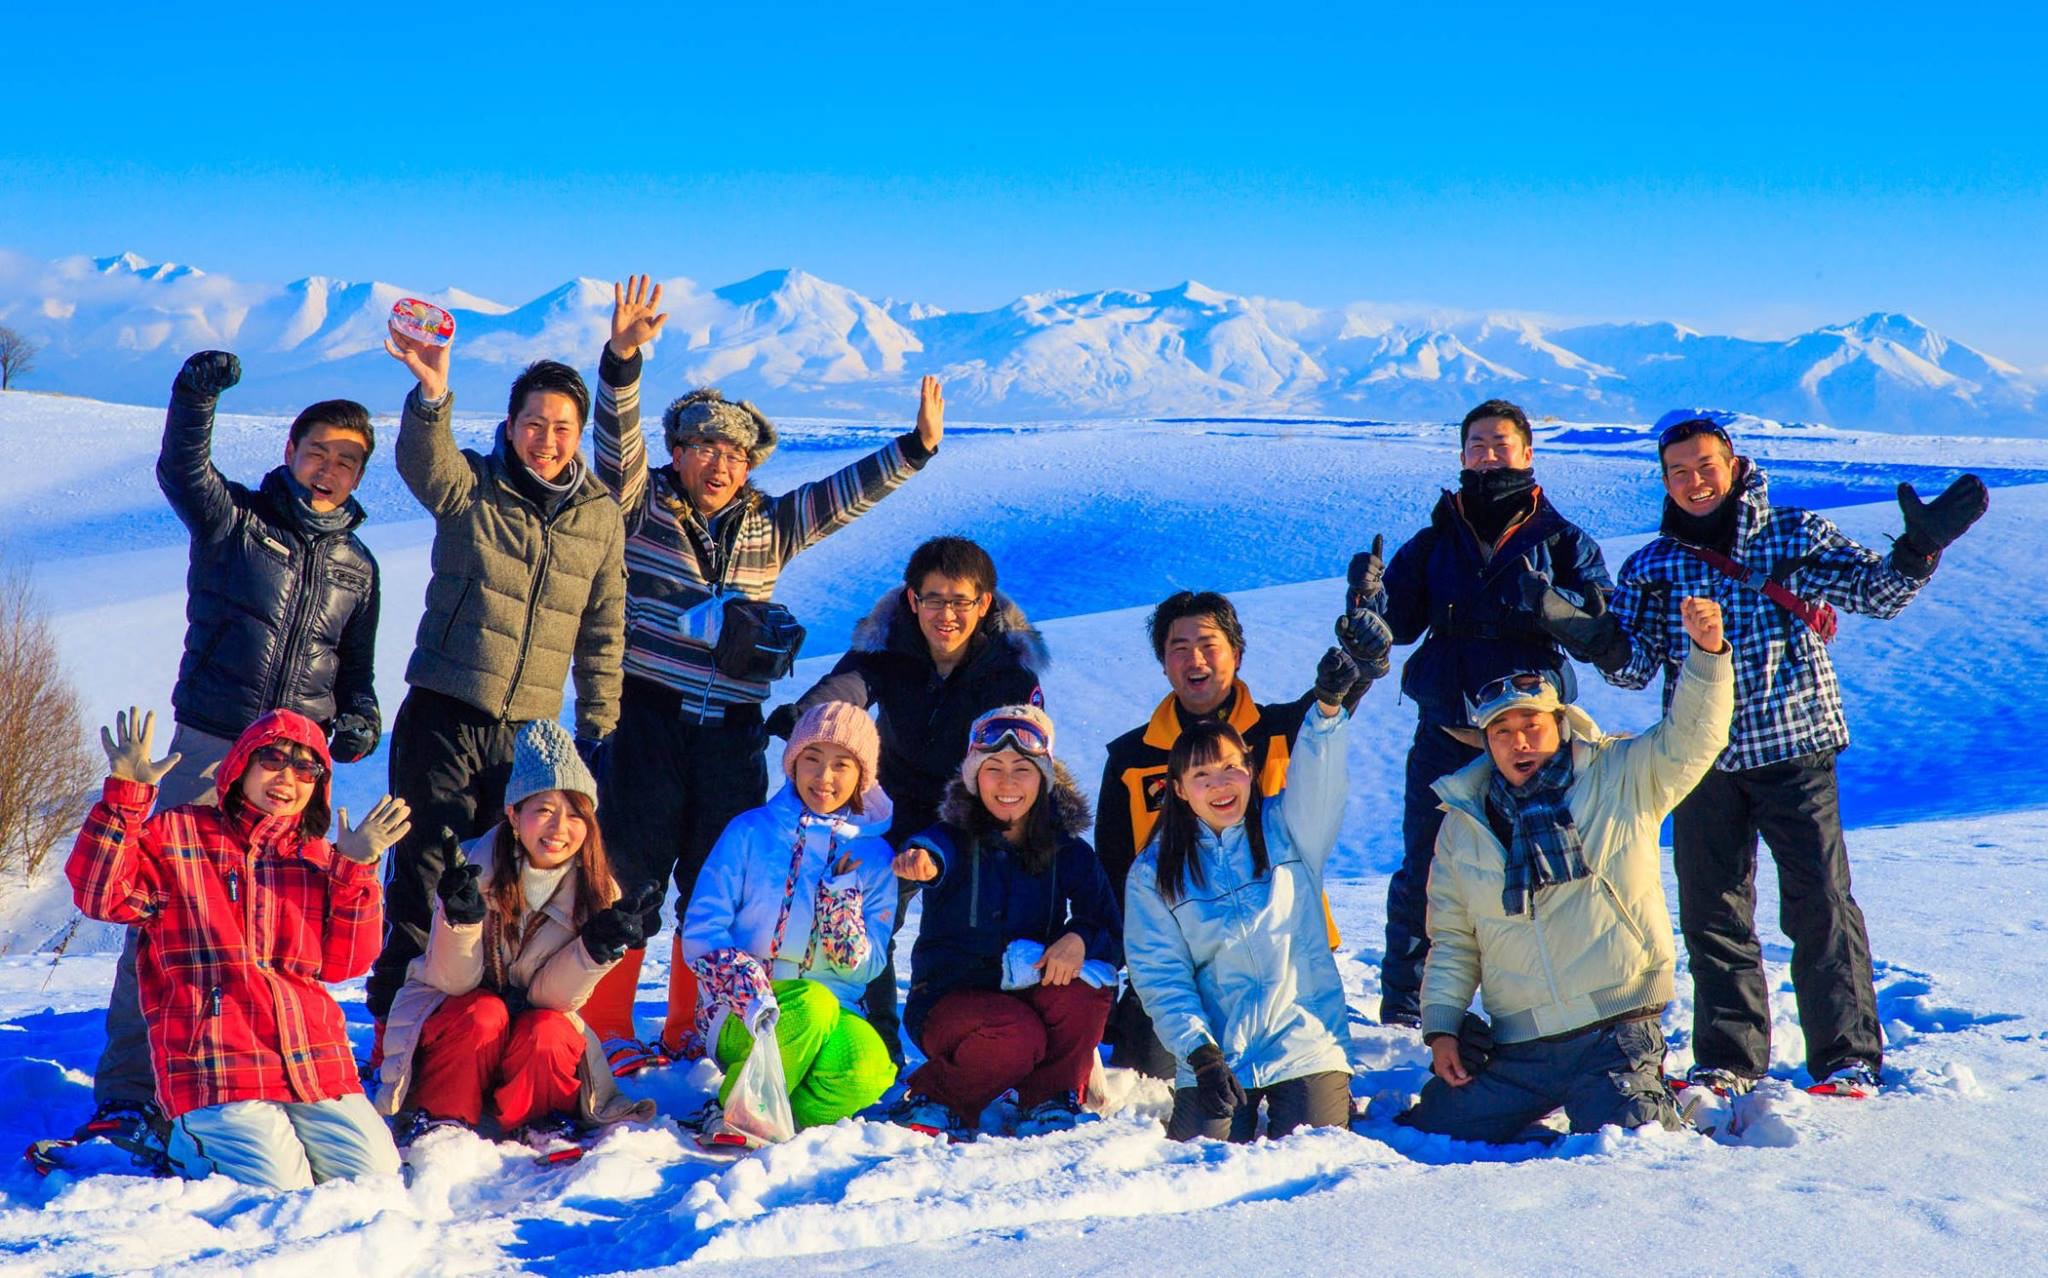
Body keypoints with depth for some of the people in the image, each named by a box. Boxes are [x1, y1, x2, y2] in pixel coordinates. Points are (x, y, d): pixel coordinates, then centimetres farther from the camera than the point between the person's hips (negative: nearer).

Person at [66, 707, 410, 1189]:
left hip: (316, 1060, 5)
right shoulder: (176, 834, 8)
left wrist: (356, 871, -2)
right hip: (215, 1067, -4)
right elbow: (100, 895, -7)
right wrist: (126, 795, -14)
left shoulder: (320, 858, 18)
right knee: (280, 1191, -17)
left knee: (377, 1175, -7)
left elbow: (341, 963, 9)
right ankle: (192, 1144, 13)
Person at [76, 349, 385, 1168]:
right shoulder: (234, 520, 4)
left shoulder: (357, 567, 16)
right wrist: (196, 397, -34)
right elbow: (182, 472, -17)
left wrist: (358, 718, 4)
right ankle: (126, 1091, -7)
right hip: (209, 747, -4)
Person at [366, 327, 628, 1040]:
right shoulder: (470, 488, -1)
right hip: (442, 717, -3)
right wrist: (432, 396, -46)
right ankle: (393, 1025, 5)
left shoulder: (601, 518, 8)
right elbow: (423, 460, -25)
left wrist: (599, 730, 12)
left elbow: (603, 634, 14)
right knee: (422, 877, -3)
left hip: (531, 732, 3)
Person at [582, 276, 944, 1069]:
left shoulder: (769, 528, 12)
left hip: (731, 731, 4)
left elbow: (845, 494, 10)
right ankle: (605, 1033, 5)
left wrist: (917, 446, -2)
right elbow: (618, 436, -13)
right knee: (627, 880, -3)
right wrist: (623, 357, -28)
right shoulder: (641, 505, 1)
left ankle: (691, 1033, 20)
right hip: (647, 716, -4)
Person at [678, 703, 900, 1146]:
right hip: (739, 1013, -2)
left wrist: (840, 902, -17)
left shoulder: (874, 856, 7)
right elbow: (700, 930, -6)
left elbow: (866, 967, 2)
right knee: (814, 1002, -36)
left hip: (832, 1014, 2)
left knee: (869, 1069, -32)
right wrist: (743, 982, -27)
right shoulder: (750, 832, 2)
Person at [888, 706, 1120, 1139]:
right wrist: (920, 858, -60)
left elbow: (1113, 932, -3)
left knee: (1085, 990, -29)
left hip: (1031, 993, 3)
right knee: (1016, 1038, -34)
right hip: (950, 998, -3)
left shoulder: (1070, 853, 2)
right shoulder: (956, 839, -8)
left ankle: (1048, 1104, -5)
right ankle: (933, 1099, -5)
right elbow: (934, 848, -34)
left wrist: (1080, 938, -27)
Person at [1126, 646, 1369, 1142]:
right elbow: (1160, 975, -1)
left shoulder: (1287, 830, 5)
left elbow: (1315, 779, -15)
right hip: (1215, 1054, 1)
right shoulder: (1153, 873, 4)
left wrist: (1329, 706, -34)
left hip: (1306, 1043, 0)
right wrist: (1199, 1052, -14)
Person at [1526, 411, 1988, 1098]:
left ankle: (1848, 1058, 4)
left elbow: (1876, 591, -3)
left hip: (1794, 749, -3)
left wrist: (1920, 547, -22)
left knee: (1820, 904, -5)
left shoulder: (1794, 535, 3)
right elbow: (1636, 666, 0)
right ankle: (1728, 1060, 18)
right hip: (1704, 759, 3)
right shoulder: (1651, 566, 8)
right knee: (1712, 913, 7)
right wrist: (1585, 633, -19)